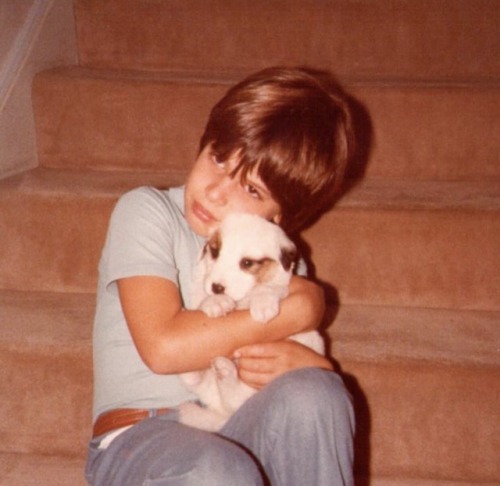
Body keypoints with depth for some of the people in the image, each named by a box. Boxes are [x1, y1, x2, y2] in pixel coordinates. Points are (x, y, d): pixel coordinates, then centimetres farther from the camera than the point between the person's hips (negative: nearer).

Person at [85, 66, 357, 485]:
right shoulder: (147, 212, -5)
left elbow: (316, 400, 7)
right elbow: (164, 346, -19)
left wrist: (305, 361, -18)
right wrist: (298, 310, -12)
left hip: (239, 435, 4)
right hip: (138, 439, -4)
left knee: (312, 392, -27)